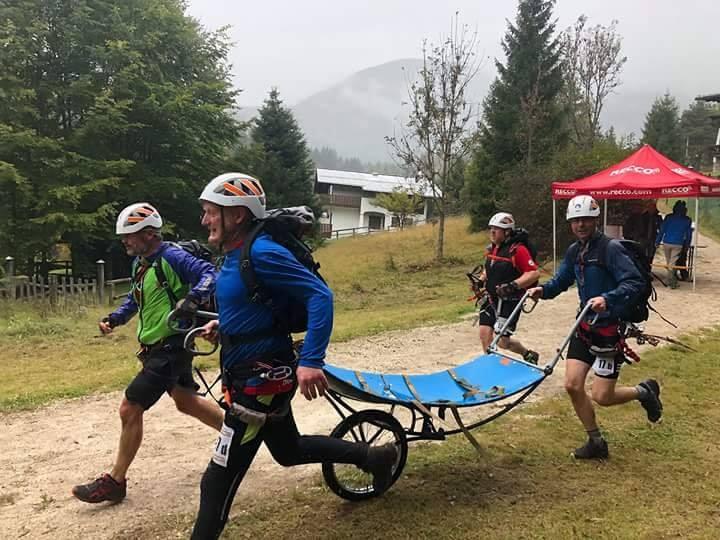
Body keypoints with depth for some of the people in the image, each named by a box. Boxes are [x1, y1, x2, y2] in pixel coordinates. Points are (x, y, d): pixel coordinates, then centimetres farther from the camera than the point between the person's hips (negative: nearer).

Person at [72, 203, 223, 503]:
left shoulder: (171, 257, -17)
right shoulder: (141, 263, 10)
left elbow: (209, 275, -27)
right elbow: (136, 298, 23)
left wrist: (191, 299, -44)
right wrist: (114, 318, 7)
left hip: (170, 346, -10)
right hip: (157, 347, 10)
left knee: (129, 409, -6)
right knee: (187, 402, 21)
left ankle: (115, 482, 8)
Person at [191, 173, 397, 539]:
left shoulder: (262, 253, -22)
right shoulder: (235, 254, 7)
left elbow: (320, 296, -26)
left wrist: (310, 361, -33)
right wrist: (223, 325, 9)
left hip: (261, 378, -10)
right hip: (254, 371, 10)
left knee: (218, 482, -2)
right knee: (289, 450, 27)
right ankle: (372, 456, 40)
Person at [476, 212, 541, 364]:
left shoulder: (517, 250, -17)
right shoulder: (492, 248, 7)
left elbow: (534, 273, -22)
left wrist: (513, 285, -31)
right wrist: (480, 280, 6)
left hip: (509, 301, -7)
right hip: (491, 298, 7)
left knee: (502, 342, -3)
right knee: (484, 333, 0)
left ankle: (529, 355, 25)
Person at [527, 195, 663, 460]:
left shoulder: (611, 248, -15)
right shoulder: (574, 252, 7)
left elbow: (634, 282, -23)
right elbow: (561, 280, 13)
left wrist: (607, 299, -39)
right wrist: (543, 290, -7)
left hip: (609, 328, -7)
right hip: (585, 326, 7)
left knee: (602, 396, -5)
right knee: (572, 385, 0)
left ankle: (645, 391, 27)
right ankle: (596, 442, 18)